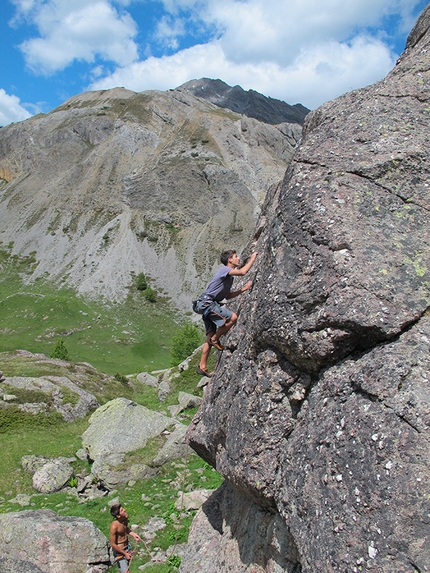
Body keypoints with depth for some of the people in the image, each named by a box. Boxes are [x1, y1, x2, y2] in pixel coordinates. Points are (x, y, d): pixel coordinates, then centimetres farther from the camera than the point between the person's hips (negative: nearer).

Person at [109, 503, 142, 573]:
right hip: (119, 551, -7)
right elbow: (113, 544, -22)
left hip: (127, 547, 7)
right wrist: (125, 554, -14)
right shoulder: (114, 526, -31)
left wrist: (133, 534, -3)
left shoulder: (125, 519, -10)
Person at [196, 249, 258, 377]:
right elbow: (243, 272, -26)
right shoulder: (224, 269, -10)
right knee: (232, 317, -20)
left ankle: (202, 367, 12)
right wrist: (252, 259, -11)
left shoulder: (230, 277, 20)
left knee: (210, 336, 8)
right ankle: (215, 339, -3)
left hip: (208, 306, 10)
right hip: (208, 302, -10)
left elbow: (228, 296, 22)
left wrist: (243, 289, 16)